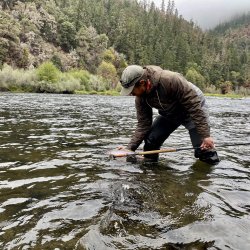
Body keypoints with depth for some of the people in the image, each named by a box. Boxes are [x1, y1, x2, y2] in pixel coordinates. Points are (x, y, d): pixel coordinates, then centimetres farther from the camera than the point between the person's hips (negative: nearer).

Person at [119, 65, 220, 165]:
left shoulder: (170, 79, -37)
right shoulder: (140, 97, -15)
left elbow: (194, 104, -33)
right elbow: (143, 125, -9)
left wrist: (205, 135, -33)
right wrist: (129, 148, -18)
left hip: (193, 110, -5)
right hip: (169, 115, 5)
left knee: (204, 149, -14)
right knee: (150, 140, -7)